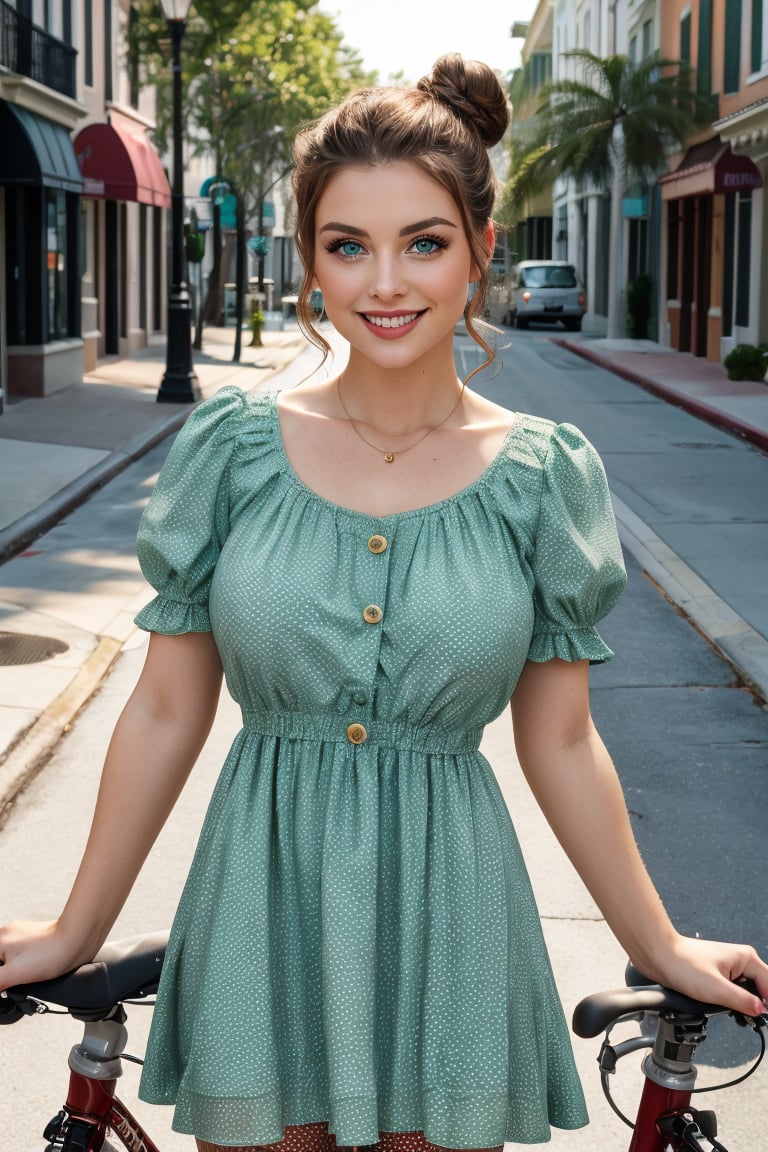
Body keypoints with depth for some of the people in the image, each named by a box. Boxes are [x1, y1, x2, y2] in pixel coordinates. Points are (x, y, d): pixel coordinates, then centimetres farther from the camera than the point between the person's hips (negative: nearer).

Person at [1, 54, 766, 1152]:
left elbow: (560, 742, 4)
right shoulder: (233, 446, -4)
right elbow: (164, 713, 2)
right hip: (262, 909, 0)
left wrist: (661, 947, 9)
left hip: (448, 928, 0)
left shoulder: (548, 474, -4)